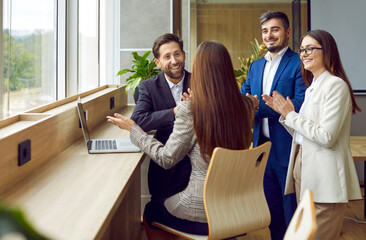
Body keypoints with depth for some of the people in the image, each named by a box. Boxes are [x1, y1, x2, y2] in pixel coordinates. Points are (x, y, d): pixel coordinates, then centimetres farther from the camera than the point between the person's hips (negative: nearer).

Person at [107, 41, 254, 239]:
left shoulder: (190, 110, -22)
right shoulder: (246, 106, -7)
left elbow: (167, 159, -12)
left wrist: (133, 128, -1)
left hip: (201, 215, -6)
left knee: (150, 212, 25)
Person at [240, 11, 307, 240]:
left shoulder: (299, 63, -9)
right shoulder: (256, 66, 13)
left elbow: (301, 105, -20)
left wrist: (260, 105, -26)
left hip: (288, 150, -6)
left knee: (292, 211, 5)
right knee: (272, 210, 19)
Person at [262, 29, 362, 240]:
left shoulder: (336, 86, -13)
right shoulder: (312, 88, 16)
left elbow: (326, 137, -20)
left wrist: (291, 115, -13)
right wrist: (284, 113, 3)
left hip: (324, 179, -9)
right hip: (304, 168, 9)